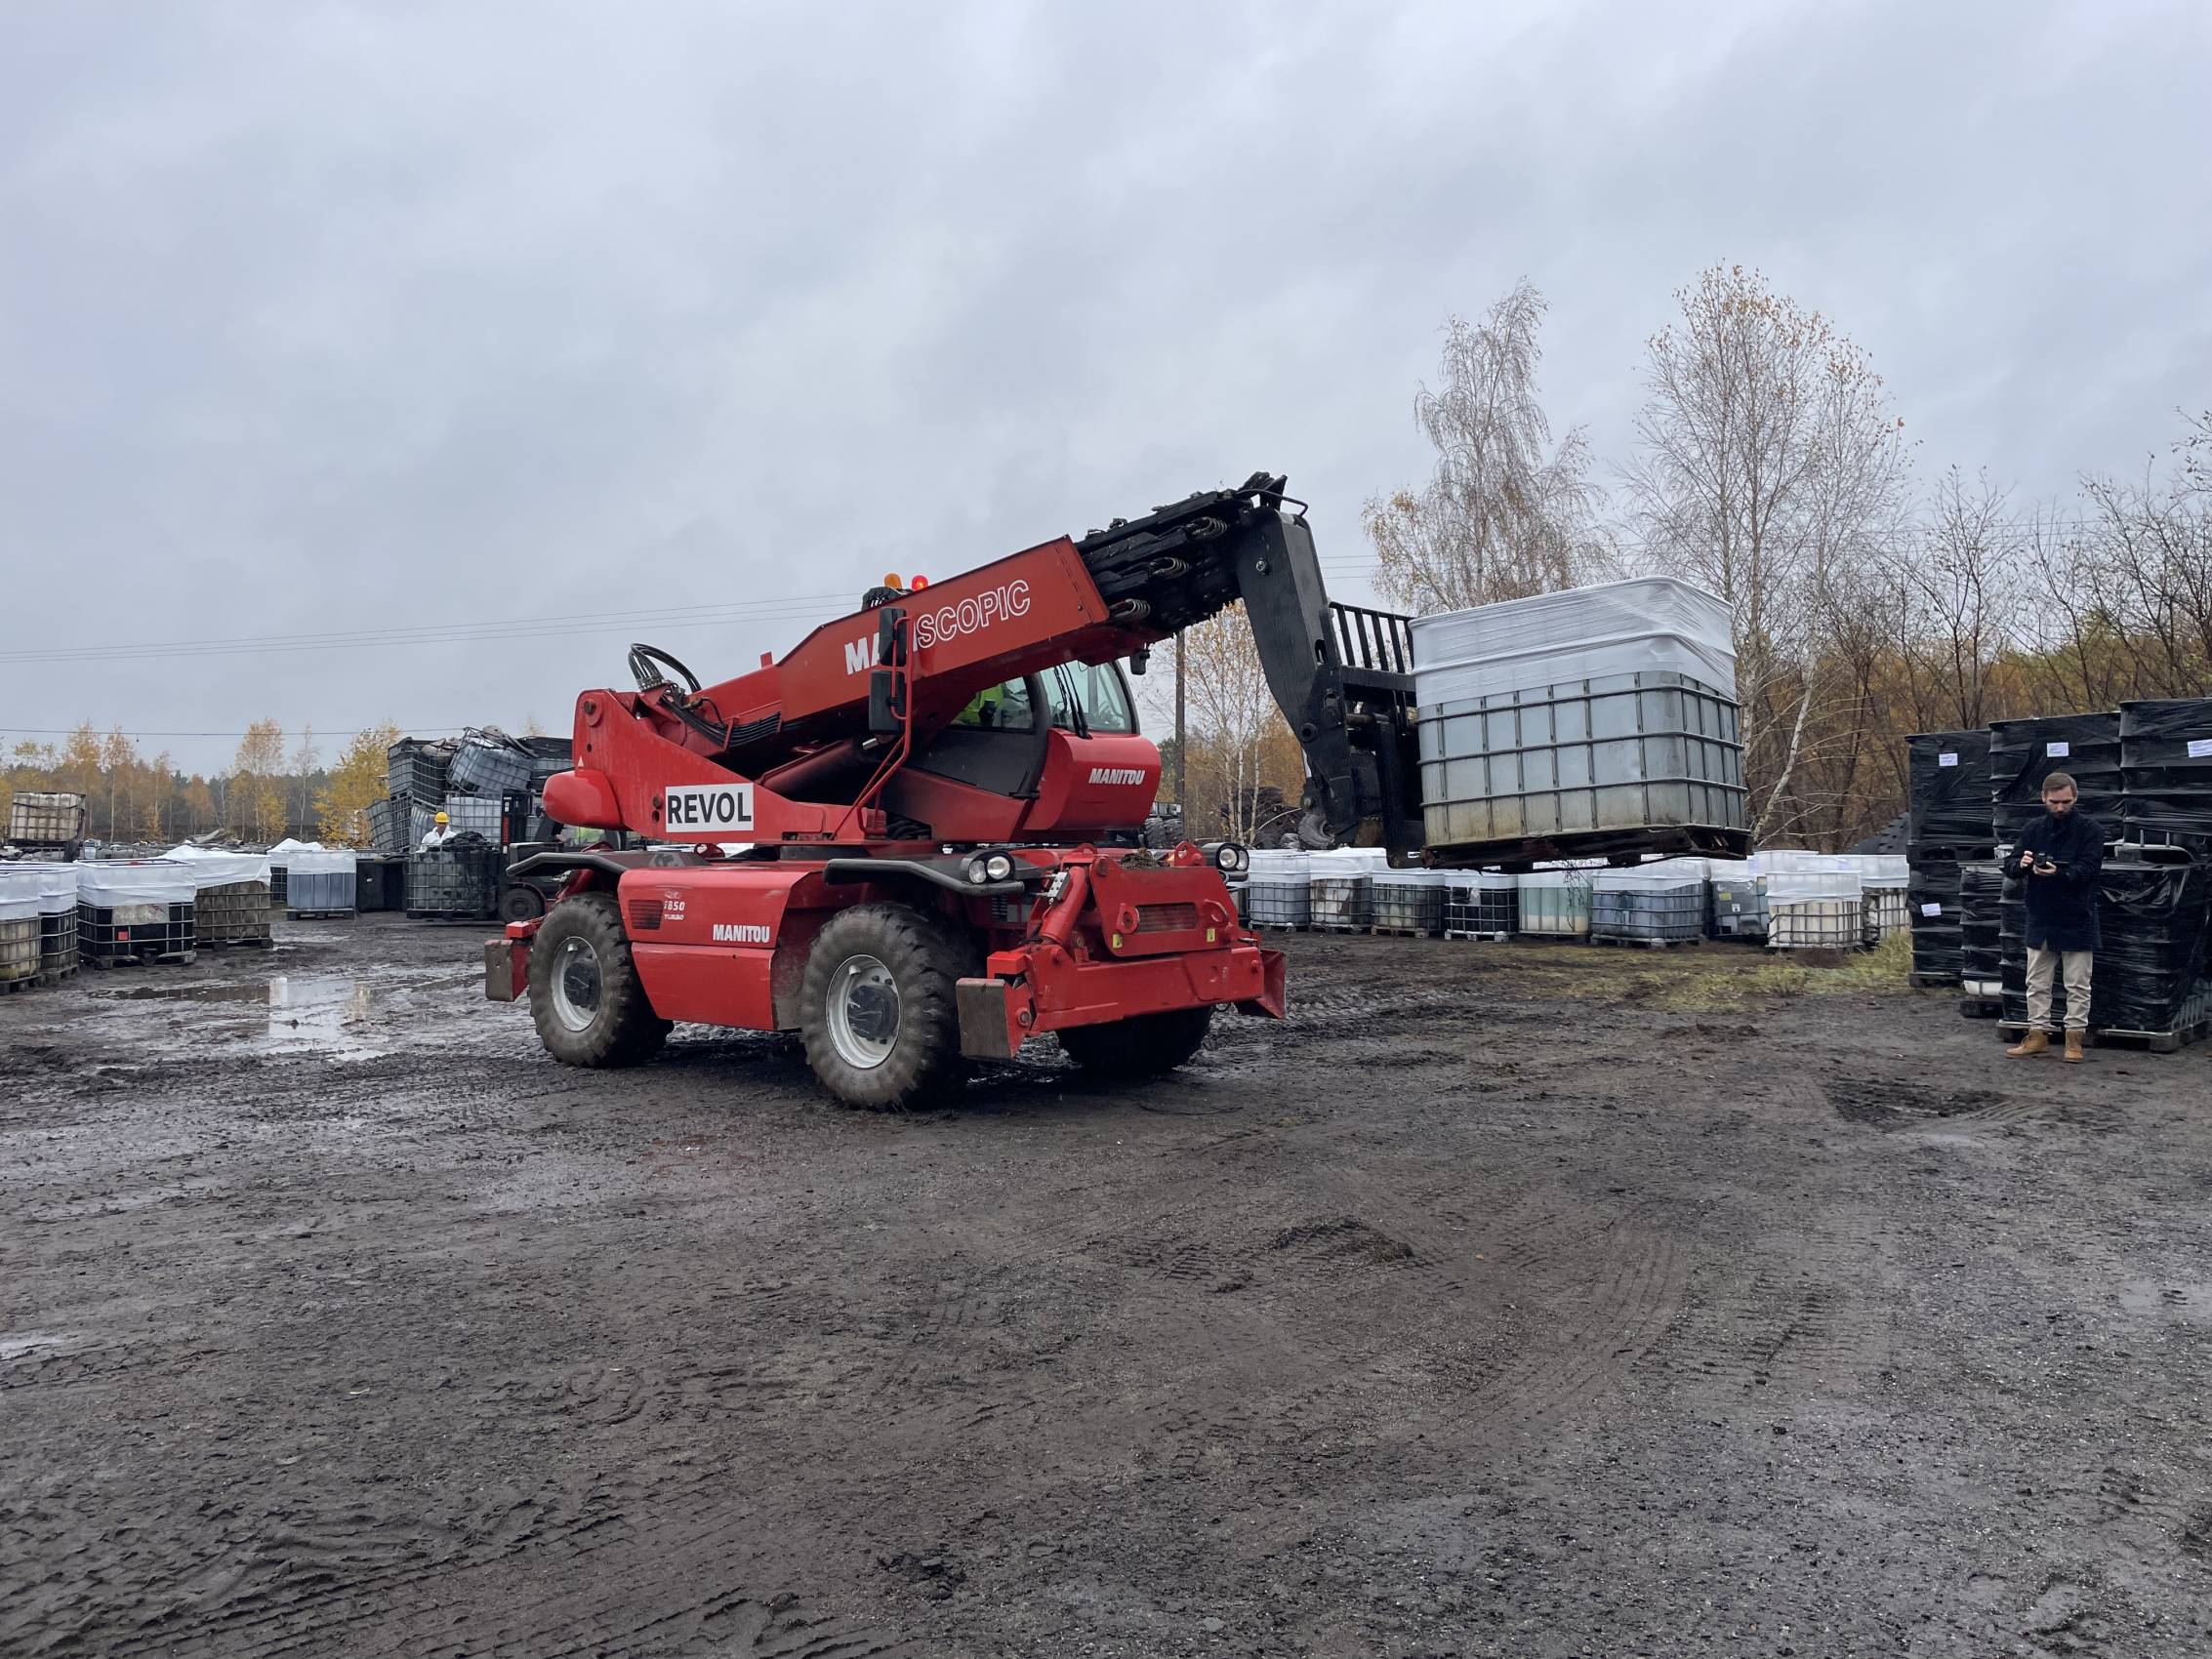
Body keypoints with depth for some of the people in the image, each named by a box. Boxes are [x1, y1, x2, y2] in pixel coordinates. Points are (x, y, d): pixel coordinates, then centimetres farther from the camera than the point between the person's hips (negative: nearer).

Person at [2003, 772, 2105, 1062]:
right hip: (2040, 919, 4)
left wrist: (2058, 873, -34)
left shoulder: (2090, 829, -5)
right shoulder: (2034, 829, 6)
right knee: (2037, 983, 10)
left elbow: (2088, 868, -16)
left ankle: (2075, 1037, 12)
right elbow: (2009, 867, 5)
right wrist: (2020, 864, -18)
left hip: (2077, 921, -4)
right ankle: (2038, 1033, 18)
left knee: (2077, 985, 4)